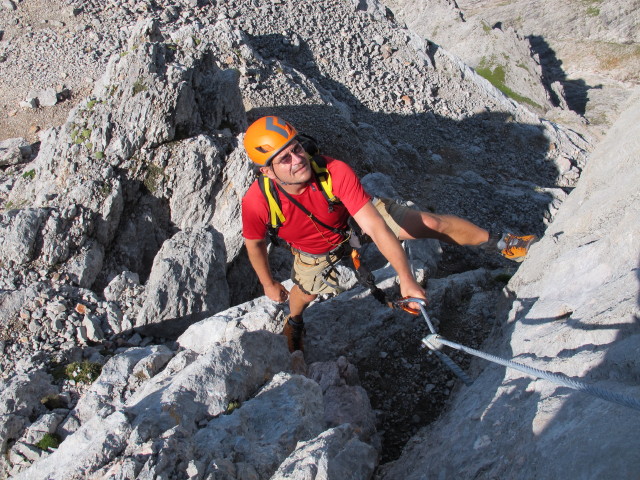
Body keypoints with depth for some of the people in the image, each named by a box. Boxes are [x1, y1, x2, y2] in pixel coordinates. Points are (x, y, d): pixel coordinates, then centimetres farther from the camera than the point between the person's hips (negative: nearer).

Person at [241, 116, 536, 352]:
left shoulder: (336, 172, -42)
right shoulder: (256, 203, -38)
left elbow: (376, 227, -40)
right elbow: (254, 244, -15)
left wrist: (406, 280, -40)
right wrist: (269, 284, -1)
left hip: (356, 216, -1)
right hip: (315, 251, 1)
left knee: (430, 224, -6)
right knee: (305, 293, 22)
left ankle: (499, 243, 18)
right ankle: (294, 321, 62)